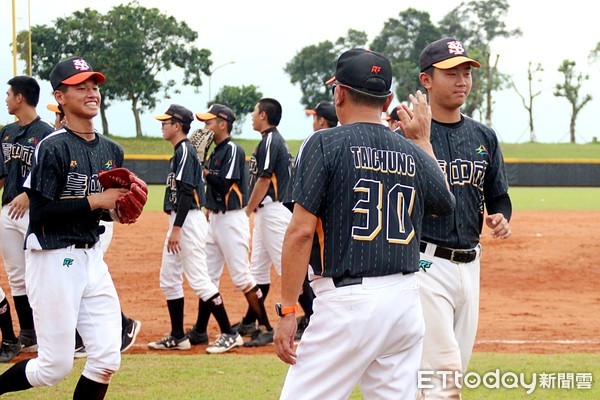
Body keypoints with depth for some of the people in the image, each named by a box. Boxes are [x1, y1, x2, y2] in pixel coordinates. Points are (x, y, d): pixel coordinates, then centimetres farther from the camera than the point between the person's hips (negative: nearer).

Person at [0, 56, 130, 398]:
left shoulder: (111, 151, 10)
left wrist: (117, 208, -2)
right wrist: (94, 201, -18)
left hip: (92, 258, 7)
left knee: (107, 360, 0)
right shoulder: (52, 147, -13)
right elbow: (41, 211, -18)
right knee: (55, 367, -3)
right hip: (54, 260, -7)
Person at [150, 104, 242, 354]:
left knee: (199, 279, -10)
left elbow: (186, 191, -22)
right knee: (169, 279, 12)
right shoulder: (179, 152, 17)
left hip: (188, 221, -11)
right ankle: (178, 337, 17)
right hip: (179, 221, 11)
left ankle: (229, 334, -7)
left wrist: (176, 229, -24)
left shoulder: (185, 151, -14)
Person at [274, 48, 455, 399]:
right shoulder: (414, 155, 10)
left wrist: (287, 310, -8)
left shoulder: (324, 144, -5)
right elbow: (446, 204, 31)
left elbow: (301, 231, -11)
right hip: (407, 300, 6)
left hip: (349, 300, -6)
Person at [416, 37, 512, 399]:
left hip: (469, 265, 6)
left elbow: (498, 197, 17)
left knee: (455, 370, 10)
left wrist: (500, 219, -2)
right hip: (425, 263, -6)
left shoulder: (484, 137, 12)